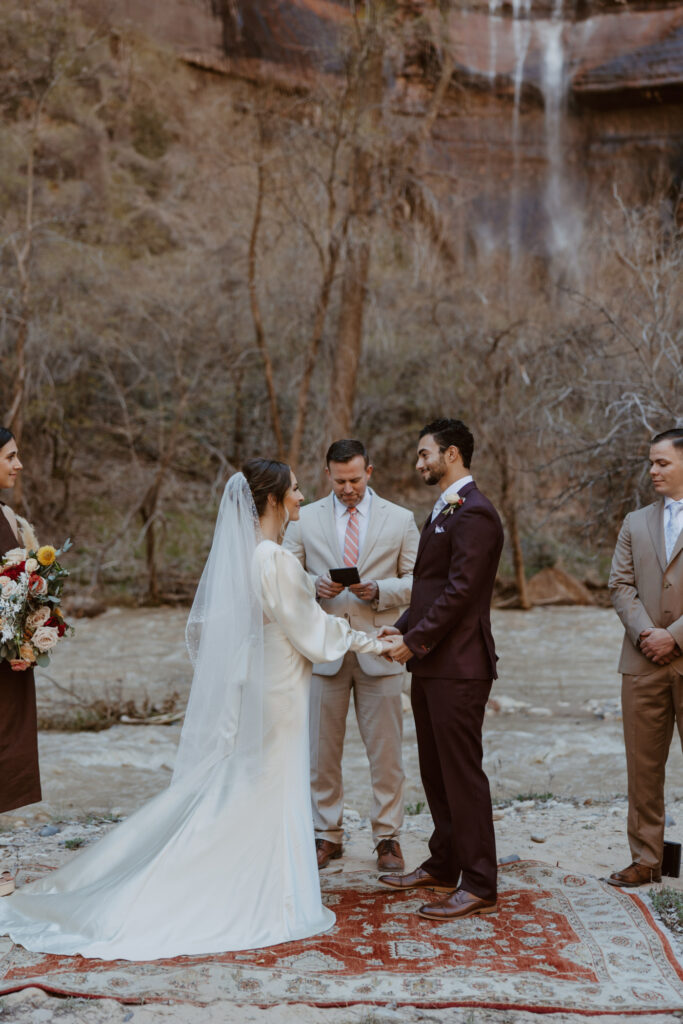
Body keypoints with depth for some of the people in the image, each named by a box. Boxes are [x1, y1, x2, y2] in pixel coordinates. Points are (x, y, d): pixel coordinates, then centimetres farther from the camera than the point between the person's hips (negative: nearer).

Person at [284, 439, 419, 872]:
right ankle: (327, 835, 19)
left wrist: (380, 589, -14)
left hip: (379, 650, -1)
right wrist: (315, 585, -13)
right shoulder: (305, 519, 7)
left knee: (386, 751, 3)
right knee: (322, 750, 6)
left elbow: (418, 581, 5)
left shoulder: (401, 520, 5)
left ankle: (387, 837, 16)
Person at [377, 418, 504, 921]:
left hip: (458, 666, -10)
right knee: (435, 771, 17)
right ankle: (443, 866, 29)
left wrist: (415, 640, -15)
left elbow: (460, 591, -20)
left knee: (462, 774, -4)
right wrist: (403, 626, 7)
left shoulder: (474, 513, -15)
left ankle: (479, 887, 4)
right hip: (432, 665, 10)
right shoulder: (443, 511, 18)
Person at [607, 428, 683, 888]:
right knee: (643, 764, 7)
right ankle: (646, 859, 16)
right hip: (644, 662, 4)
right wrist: (644, 632, -7)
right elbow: (621, 585, 9)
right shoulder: (636, 523, 15)